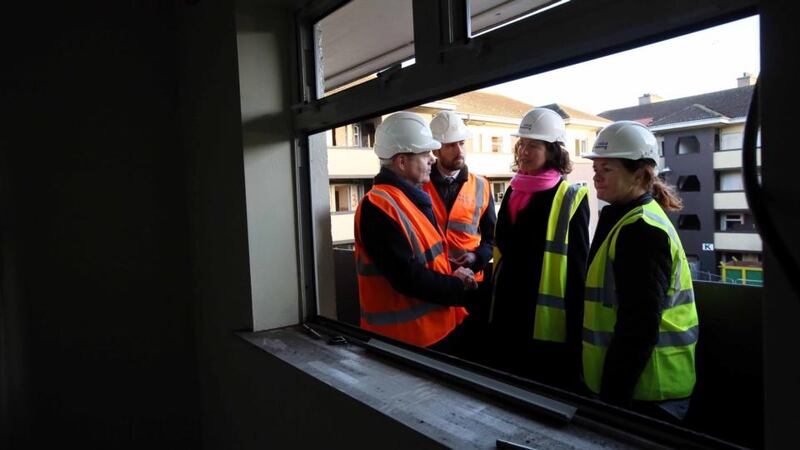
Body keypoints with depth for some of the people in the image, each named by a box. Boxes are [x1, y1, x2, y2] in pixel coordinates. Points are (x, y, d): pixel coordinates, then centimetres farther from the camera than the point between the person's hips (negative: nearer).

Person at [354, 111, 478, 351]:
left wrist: (452, 277, 0)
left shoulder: (413, 198, 9)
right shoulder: (378, 207, -21)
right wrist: (458, 288, -12)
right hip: (408, 338, -9)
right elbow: (407, 278, -25)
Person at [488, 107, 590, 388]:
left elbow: (578, 267, -10)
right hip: (508, 316, 6)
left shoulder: (571, 198, -11)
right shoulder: (513, 191, 8)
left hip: (548, 323, -6)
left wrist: (576, 329, -11)